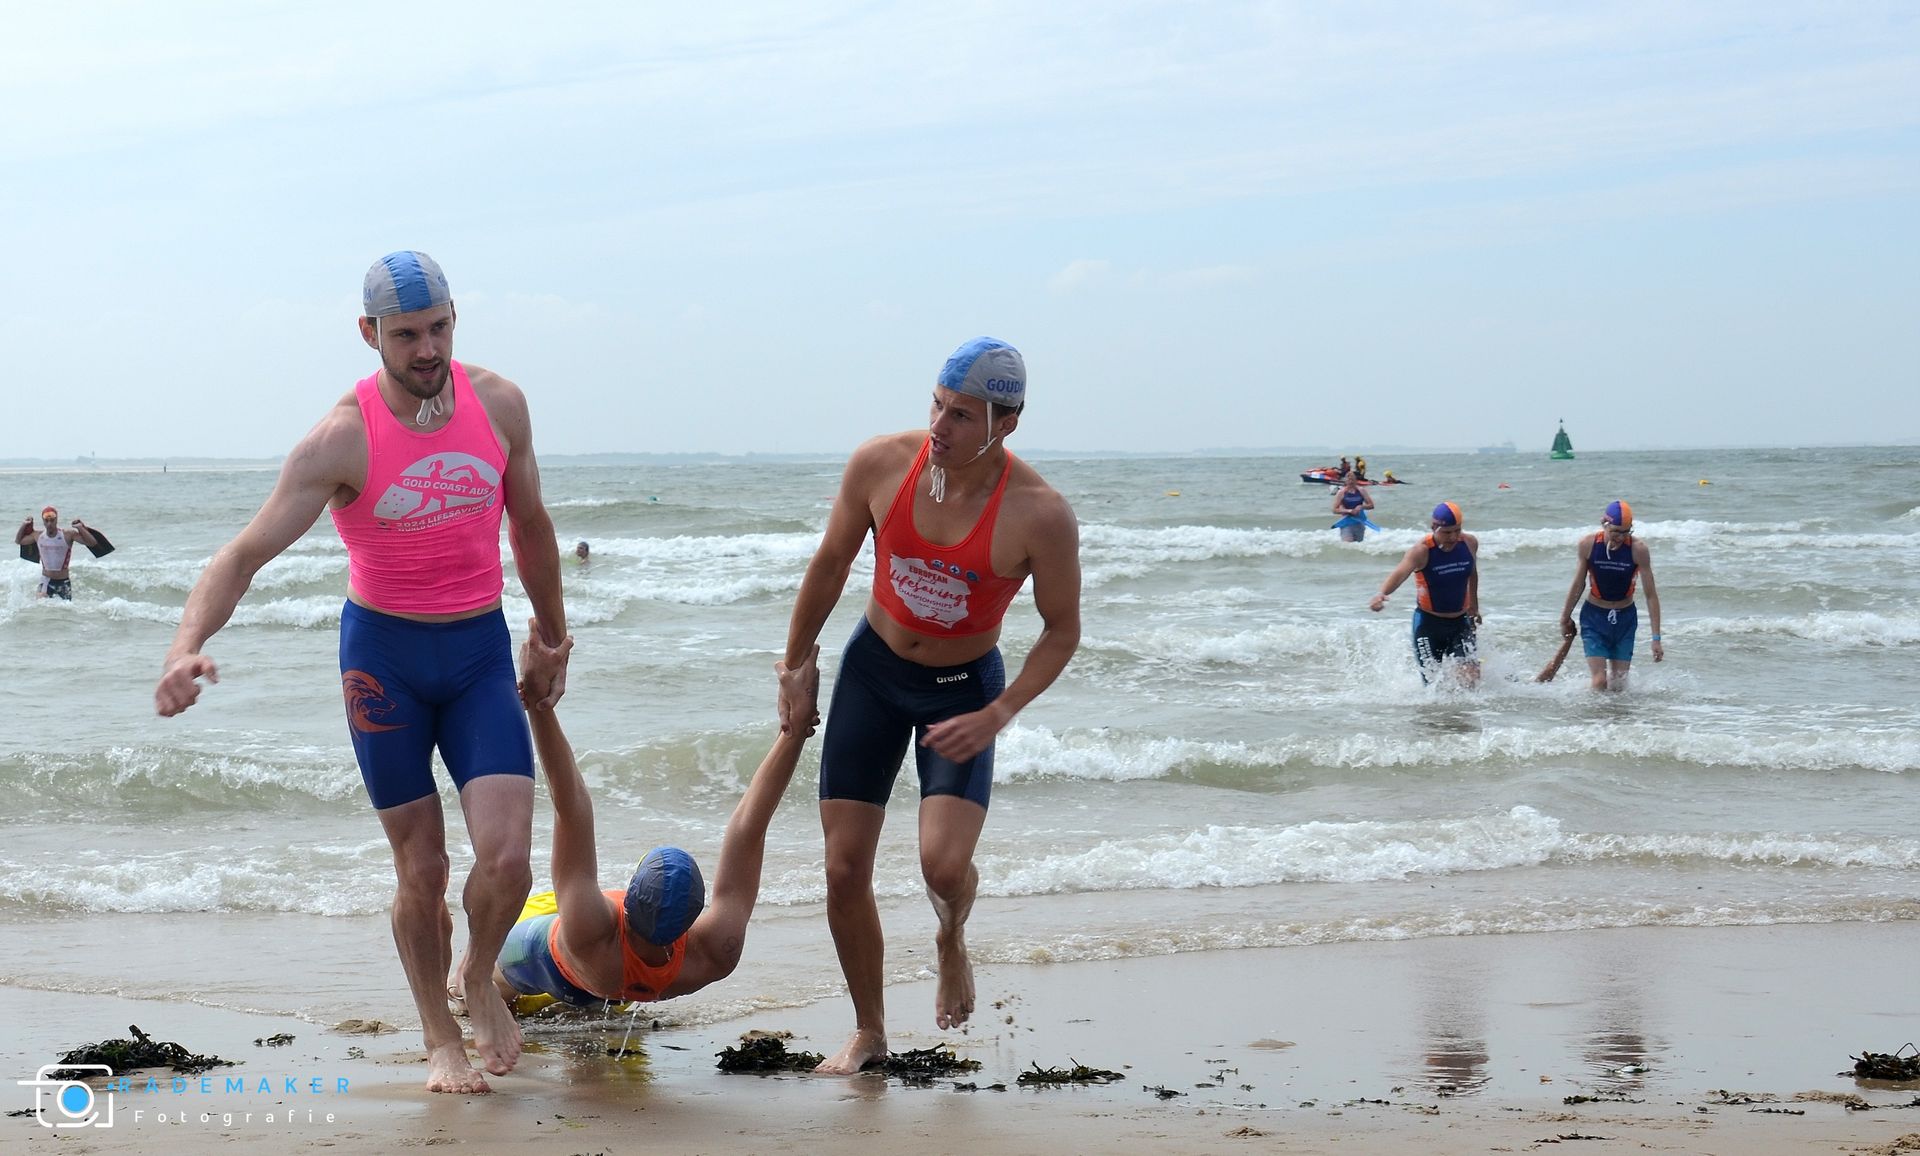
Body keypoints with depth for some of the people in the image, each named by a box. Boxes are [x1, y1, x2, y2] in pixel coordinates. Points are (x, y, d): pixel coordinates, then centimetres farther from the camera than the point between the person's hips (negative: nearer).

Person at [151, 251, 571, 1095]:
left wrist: (554, 642, 20)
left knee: (506, 858, -11)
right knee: (420, 872, 4)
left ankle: (482, 979, 21)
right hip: (384, 651, -2)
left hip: (481, 650, 2)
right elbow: (246, 552, -21)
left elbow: (530, 528, 12)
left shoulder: (498, 404, -4)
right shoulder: (343, 440, -16)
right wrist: (186, 646, -38)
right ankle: (439, 1038, 25)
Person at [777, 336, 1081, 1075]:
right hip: (872, 669, 3)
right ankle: (868, 1032, 18)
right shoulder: (880, 465, -16)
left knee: (943, 862, -20)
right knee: (844, 867, -1)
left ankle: (952, 944, 18)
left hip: (962, 687, -2)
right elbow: (830, 565, 0)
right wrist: (794, 672, 7)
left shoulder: (1039, 515, -24)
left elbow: (1061, 631, -10)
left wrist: (997, 716, -20)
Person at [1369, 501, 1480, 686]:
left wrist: (1474, 605, 26)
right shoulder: (1422, 551, -21)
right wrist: (1382, 594, -60)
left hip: (1460, 622, 3)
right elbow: (1401, 572, -40)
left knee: (1471, 677, -12)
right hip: (1428, 622, -3)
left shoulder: (1470, 543, -5)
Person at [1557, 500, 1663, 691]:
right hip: (1594, 617, -1)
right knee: (1600, 682, -12)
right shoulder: (1587, 546, -14)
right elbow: (1578, 585, 2)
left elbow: (1651, 594, -12)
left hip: (1625, 619, 1)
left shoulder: (1638, 549, -17)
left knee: (1619, 684, 3)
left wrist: (1656, 637, -14)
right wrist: (1565, 618, 13)